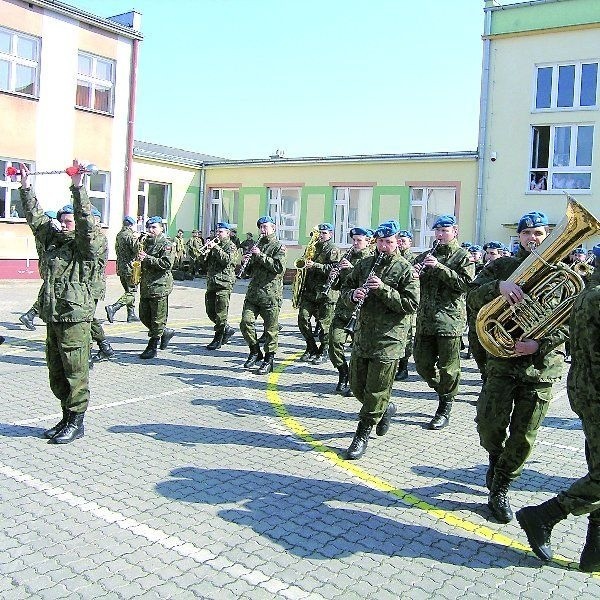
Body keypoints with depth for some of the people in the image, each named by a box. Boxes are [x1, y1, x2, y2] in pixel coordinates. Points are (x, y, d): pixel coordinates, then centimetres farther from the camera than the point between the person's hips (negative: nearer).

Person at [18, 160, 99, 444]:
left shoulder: (83, 245, -3)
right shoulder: (51, 240, 14)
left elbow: (86, 220, -18)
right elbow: (36, 217, 18)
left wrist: (78, 187, -25)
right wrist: (26, 188, 13)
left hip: (75, 318, -7)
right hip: (52, 317, 7)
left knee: (75, 372, -1)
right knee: (56, 374, 14)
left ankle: (76, 423, 10)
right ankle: (66, 418, 26)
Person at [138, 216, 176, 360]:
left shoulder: (166, 244, -7)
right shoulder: (146, 242, 18)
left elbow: (167, 264, -20)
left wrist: (147, 258, -21)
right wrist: (139, 258, 7)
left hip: (160, 286, -9)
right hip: (146, 286, 9)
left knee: (157, 319, -1)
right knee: (144, 316, 12)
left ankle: (152, 348, 7)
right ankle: (165, 332, 31)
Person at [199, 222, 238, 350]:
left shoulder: (231, 246, -1)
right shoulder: (214, 243, 19)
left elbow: (227, 260, -19)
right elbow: (203, 261, 14)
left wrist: (215, 248, -20)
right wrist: (206, 250, -4)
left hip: (224, 283, -7)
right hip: (211, 283, 8)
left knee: (220, 313, -6)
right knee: (210, 312, 10)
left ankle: (218, 339, 2)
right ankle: (227, 330, 26)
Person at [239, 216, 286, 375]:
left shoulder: (279, 246, 0)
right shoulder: (256, 245, 19)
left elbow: (280, 267, -17)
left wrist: (260, 256, -17)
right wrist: (246, 262, 1)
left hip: (271, 295, -5)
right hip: (253, 293, 6)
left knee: (271, 329, 0)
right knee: (245, 322, -3)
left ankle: (268, 360, 12)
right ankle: (255, 352, 16)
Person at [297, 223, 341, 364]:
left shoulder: (333, 250, -4)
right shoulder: (314, 247, 18)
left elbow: (334, 269, -18)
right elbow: (303, 263, 29)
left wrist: (315, 265, -22)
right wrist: (304, 261, 6)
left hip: (326, 292, -6)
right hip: (310, 291, 7)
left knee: (324, 323, 1)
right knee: (303, 318, 0)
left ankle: (324, 352, 16)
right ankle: (311, 349, 16)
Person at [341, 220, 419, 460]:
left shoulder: (406, 269, -5)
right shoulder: (364, 264, 10)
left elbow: (411, 304, -12)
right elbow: (345, 287, 16)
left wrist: (383, 289, -21)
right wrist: (353, 295, -7)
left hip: (388, 340, -5)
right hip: (362, 336, 6)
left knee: (376, 391, 0)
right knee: (357, 386, 13)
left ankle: (362, 435, 11)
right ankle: (385, 409, 38)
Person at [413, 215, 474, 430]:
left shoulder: (463, 256, 0)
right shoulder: (426, 255, 15)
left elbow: (465, 283, -13)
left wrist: (439, 267, -19)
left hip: (450, 320, -5)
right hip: (425, 320, 5)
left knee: (448, 368, 1)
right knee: (422, 364, 9)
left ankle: (444, 410, 15)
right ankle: (445, 393, 32)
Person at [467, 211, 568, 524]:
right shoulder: (502, 267, 6)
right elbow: (473, 298, -8)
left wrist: (540, 344, -17)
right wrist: (498, 286, -28)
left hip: (541, 365, 0)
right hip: (502, 359, 0)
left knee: (524, 436, 6)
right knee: (489, 423, -4)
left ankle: (500, 489, 25)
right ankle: (495, 457, 31)